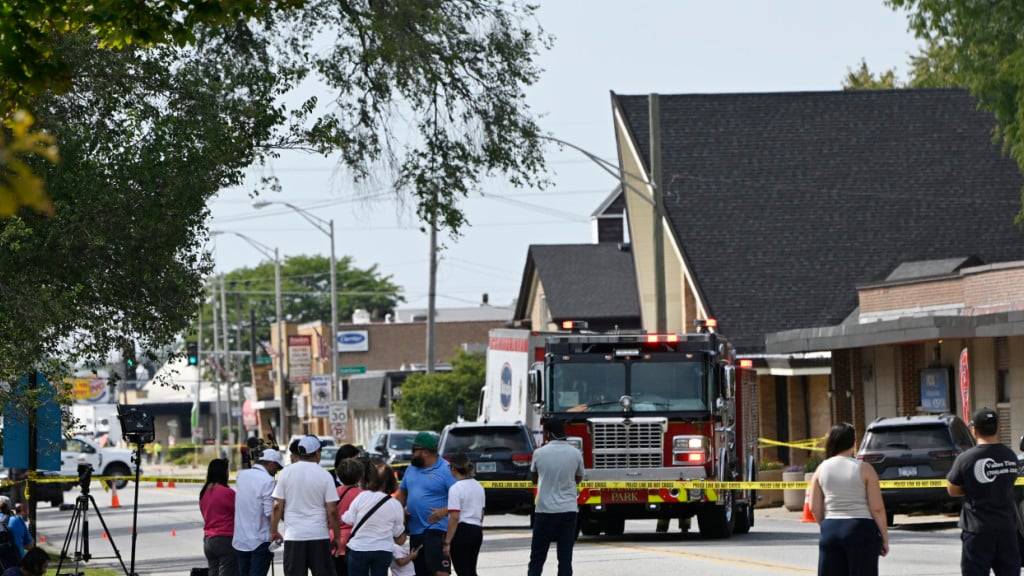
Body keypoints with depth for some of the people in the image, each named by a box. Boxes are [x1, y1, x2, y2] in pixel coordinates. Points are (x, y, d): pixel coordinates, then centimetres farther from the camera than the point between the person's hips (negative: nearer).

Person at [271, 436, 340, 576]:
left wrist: (274, 531, 11)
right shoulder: (324, 475, -3)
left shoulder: (286, 473, 1)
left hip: (294, 535, 1)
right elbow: (332, 511, -4)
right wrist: (337, 535, 5)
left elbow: (277, 506, 0)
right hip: (319, 535, -1)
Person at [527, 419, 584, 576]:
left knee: (537, 557, 7)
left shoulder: (539, 453, -6)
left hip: (545, 510, -1)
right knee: (565, 557, 2)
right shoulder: (575, 453, -1)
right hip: (569, 510, 1)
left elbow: (535, 479, 8)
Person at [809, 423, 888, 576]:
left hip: (830, 530, 3)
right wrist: (884, 537, 1)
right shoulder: (864, 469, -5)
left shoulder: (821, 469, 4)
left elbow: (814, 508, 4)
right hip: (861, 529, -3)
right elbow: (877, 508, -7)